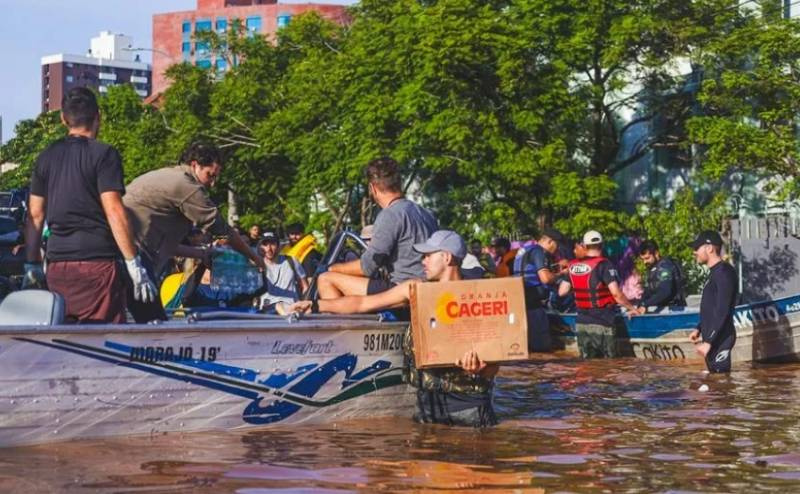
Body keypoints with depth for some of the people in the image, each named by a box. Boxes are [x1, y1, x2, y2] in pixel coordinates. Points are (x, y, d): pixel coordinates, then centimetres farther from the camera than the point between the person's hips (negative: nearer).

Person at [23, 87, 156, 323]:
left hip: (57, 265, 6)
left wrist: (32, 264, 18)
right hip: (97, 263, -6)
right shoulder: (104, 154, -5)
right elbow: (114, 212, -12)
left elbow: (35, 215, 12)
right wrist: (134, 265, -11)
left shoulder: (46, 157, 12)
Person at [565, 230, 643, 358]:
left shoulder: (573, 266, 5)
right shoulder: (604, 265, -12)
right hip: (602, 324, -5)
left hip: (581, 323, 5)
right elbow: (616, 293, -18)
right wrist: (631, 308, -5)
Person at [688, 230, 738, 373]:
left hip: (720, 340, -10)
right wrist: (699, 329, 19)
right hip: (712, 338, 10)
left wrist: (708, 342, -22)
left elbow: (722, 311, -21)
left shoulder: (723, 273, -16)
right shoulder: (715, 272, 15)